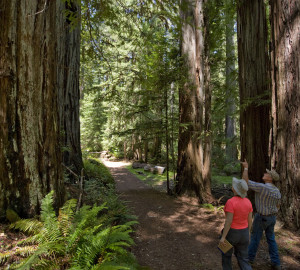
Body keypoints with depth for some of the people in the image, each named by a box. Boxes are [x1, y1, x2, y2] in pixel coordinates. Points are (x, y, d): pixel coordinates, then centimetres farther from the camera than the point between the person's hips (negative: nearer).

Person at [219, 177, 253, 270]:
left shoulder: (231, 202, -25)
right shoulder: (248, 202, -5)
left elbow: (229, 221, -24)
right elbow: (249, 220, 2)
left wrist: (223, 237, -16)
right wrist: (247, 233, 16)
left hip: (231, 233, -5)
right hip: (243, 233, 5)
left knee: (226, 253, 20)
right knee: (243, 258, 17)